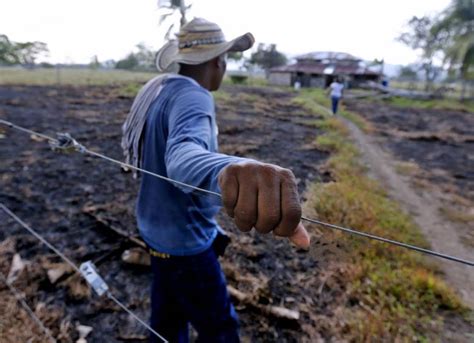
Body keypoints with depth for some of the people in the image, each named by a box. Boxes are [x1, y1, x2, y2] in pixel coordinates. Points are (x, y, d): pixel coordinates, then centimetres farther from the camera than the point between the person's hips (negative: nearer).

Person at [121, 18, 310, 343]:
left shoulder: (159, 88, 2)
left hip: (159, 227, 9)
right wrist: (228, 170, -68)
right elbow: (183, 152, -48)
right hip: (184, 237, -9)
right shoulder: (190, 94, -25)